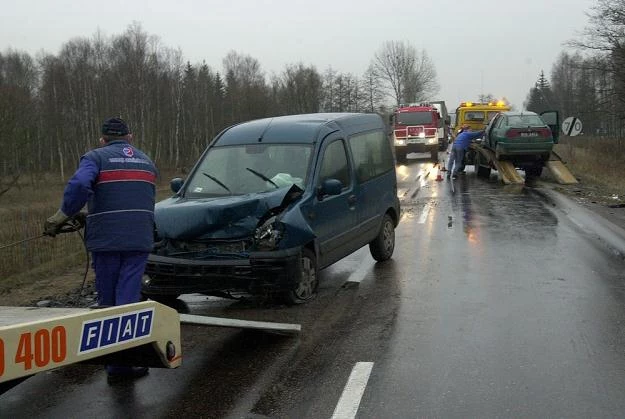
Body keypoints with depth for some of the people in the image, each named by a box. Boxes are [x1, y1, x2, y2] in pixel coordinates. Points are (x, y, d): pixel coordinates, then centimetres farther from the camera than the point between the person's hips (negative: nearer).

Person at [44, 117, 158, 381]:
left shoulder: (95, 157, 1)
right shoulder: (146, 161, 18)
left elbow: (79, 185, -19)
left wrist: (62, 216, -8)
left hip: (105, 240, -2)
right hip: (139, 239, 3)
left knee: (107, 299, 12)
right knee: (129, 299, 2)